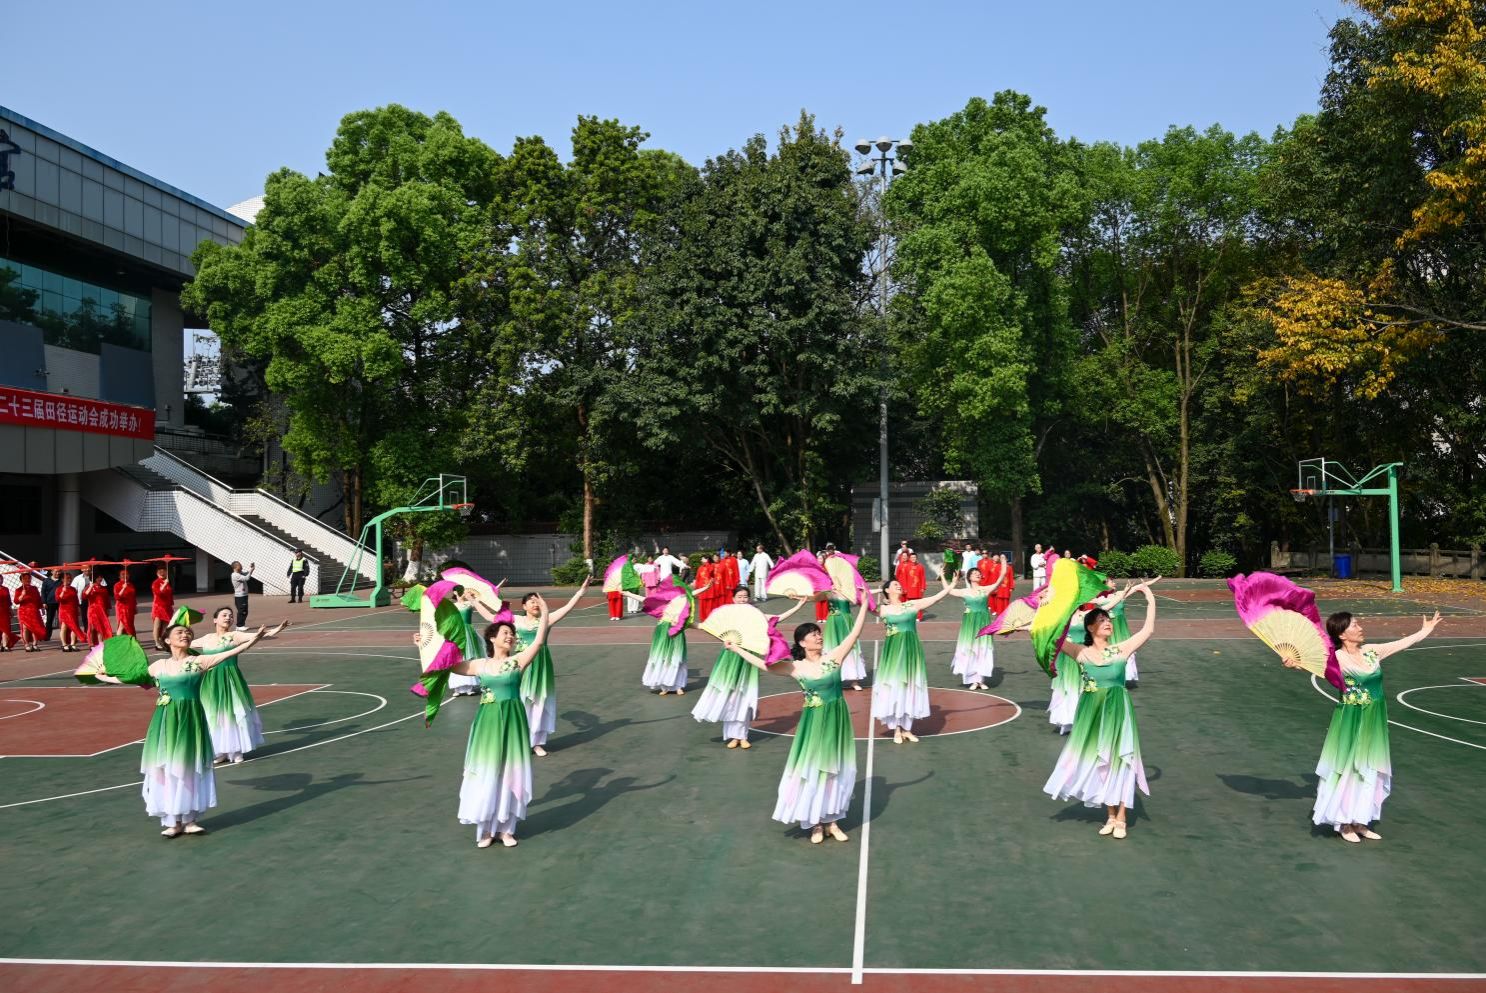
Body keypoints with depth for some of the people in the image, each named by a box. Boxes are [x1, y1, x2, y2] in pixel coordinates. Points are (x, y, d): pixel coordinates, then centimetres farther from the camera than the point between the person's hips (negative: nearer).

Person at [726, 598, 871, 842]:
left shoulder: (833, 657, -4)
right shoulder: (796, 667, -7)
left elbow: (855, 632, -5)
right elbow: (762, 664, -7)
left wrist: (864, 602, -10)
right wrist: (736, 649, -7)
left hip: (838, 721, 2)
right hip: (815, 723, -2)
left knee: (836, 770, 10)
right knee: (813, 770, 4)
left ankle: (832, 821, 22)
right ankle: (816, 824, 16)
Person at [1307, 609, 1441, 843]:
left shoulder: (1371, 651, 4)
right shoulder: (1338, 658, -17)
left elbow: (1401, 643, 19)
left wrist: (1425, 631, 31)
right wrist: (1297, 663, -58)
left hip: (1374, 723, 7)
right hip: (1351, 722, -7)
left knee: (1369, 770, 12)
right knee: (1347, 769, 0)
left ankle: (1360, 822, 23)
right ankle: (1344, 823, 12)